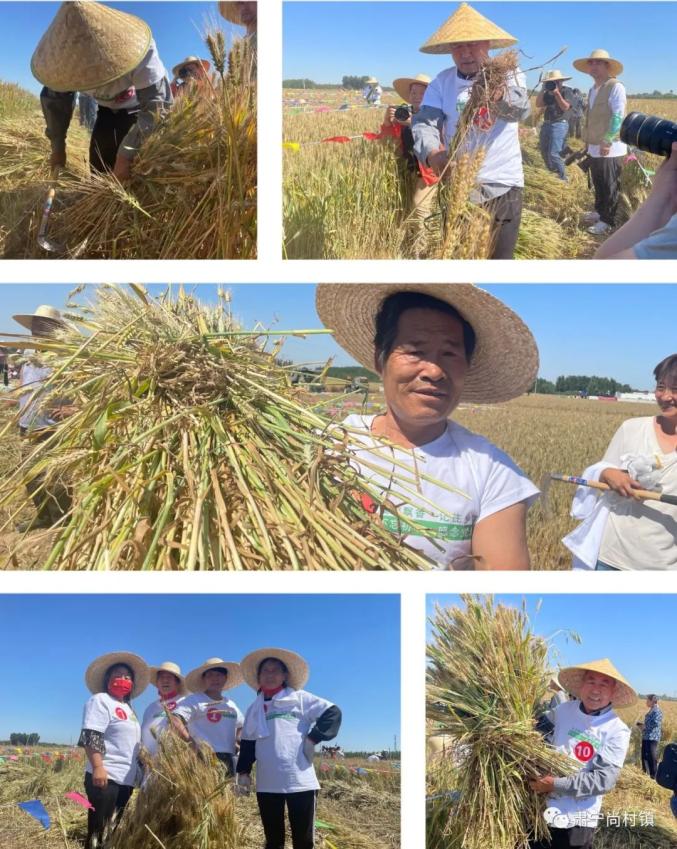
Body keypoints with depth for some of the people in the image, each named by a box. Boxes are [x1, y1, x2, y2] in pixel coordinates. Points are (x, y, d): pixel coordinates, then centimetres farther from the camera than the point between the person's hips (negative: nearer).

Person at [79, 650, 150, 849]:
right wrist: (98, 767, -26)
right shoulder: (100, 700, -3)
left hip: (126, 779, 9)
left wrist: (137, 772, 23)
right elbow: (91, 737, -15)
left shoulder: (128, 708, 23)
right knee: (98, 830, -11)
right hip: (106, 776, -9)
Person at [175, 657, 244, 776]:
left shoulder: (231, 704, 20)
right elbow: (177, 720, -14)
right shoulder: (194, 700, 0)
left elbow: (241, 727, 33)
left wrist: (238, 740, 12)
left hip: (228, 760, 7)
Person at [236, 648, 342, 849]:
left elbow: (332, 712, -1)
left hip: (300, 781, -4)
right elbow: (247, 743, 18)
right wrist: (243, 772, 7)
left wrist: (313, 738, -9)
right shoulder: (254, 709, 17)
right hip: (267, 784, 4)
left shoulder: (299, 698, 4)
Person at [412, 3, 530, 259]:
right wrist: (431, 153, -36)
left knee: (500, 257, 5)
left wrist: (499, 94, -51)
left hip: (503, 185, -2)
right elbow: (423, 122, -12)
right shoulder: (442, 82, 1)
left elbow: (521, 109, -26)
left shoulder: (509, 74, -5)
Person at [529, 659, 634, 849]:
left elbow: (604, 780, -16)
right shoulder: (563, 710, 1)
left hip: (577, 821, -3)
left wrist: (556, 784, -20)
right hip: (540, 811, 3)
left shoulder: (617, 731, -10)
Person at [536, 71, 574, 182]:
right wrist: (543, 89, -1)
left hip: (559, 125, -8)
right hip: (546, 124, 8)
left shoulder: (567, 91, -5)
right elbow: (538, 104, 7)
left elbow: (565, 107, -18)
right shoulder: (549, 93, 15)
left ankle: (562, 179, -9)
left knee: (554, 153, -17)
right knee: (544, 152, 14)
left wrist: (557, 93, -18)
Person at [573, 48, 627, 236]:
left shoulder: (616, 87, -12)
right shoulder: (593, 90, 15)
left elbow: (618, 117, -18)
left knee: (610, 187, -1)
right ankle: (600, 212, 32)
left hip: (611, 148, -8)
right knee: (598, 184, 18)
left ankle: (607, 221, 5)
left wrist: (607, 141, -21)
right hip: (595, 147, 8)